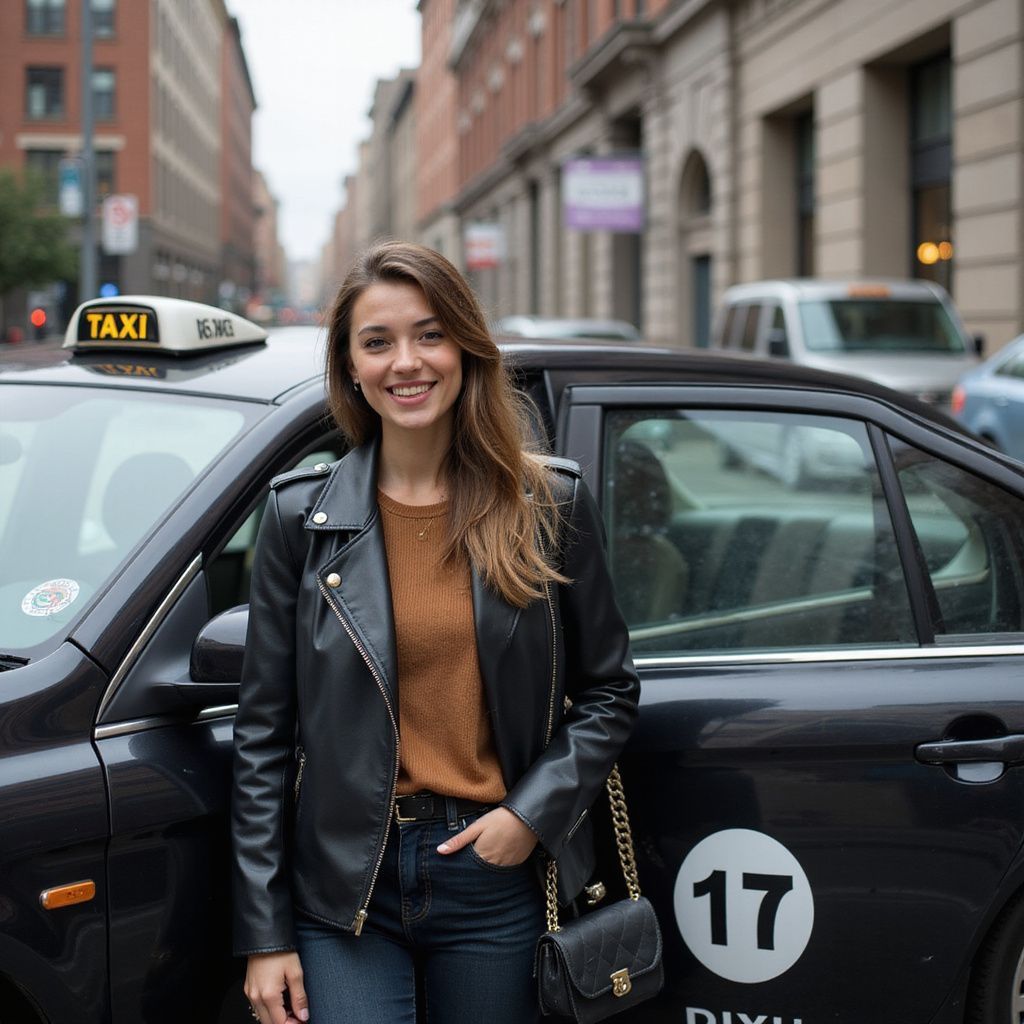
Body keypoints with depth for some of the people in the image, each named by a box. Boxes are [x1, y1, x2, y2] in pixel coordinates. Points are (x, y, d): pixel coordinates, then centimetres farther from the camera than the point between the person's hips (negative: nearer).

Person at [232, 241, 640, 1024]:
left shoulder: (550, 505, 0)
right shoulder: (301, 516, -1)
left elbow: (609, 691, 8)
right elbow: (264, 734, 0)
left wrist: (534, 812, -8)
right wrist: (264, 934, -3)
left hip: (495, 877, 1)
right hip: (344, 890, -1)